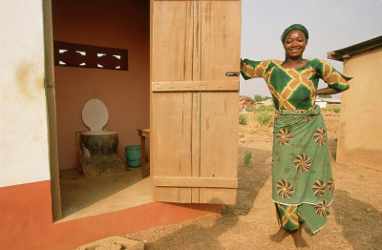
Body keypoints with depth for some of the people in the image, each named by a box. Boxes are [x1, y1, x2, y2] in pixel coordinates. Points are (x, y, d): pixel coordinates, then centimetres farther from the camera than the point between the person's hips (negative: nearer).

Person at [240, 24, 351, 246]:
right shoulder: (271, 67, 2)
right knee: (284, 178, 5)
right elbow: (244, 67, 9)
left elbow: (342, 84, 11)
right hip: (285, 131, 0)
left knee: (307, 176, 7)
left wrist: (315, 93, 3)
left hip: (311, 129, 1)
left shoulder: (316, 65, 1)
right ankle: (286, 225, 27)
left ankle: (298, 229, 25)